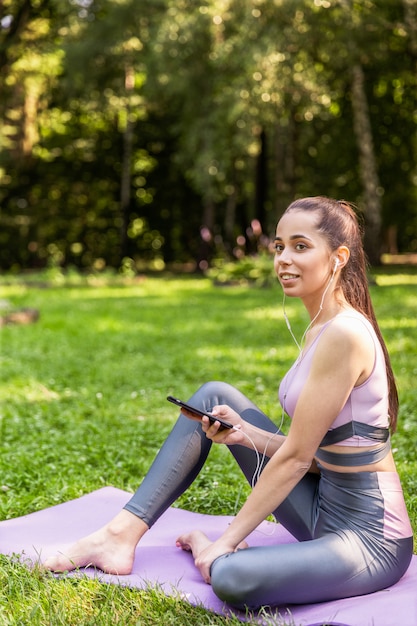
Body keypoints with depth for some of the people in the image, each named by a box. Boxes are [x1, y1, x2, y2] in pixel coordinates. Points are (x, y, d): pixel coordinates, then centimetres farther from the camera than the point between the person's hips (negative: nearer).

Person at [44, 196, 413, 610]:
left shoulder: (344, 334, -22)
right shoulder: (319, 331, 7)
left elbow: (297, 456, -19)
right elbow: (315, 452, 9)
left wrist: (227, 541, -12)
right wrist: (244, 433, -7)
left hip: (370, 538, -9)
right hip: (325, 509, 9)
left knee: (230, 578, -35)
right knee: (214, 397, 7)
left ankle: (211, 550, 2)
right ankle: (123, 534, 5)